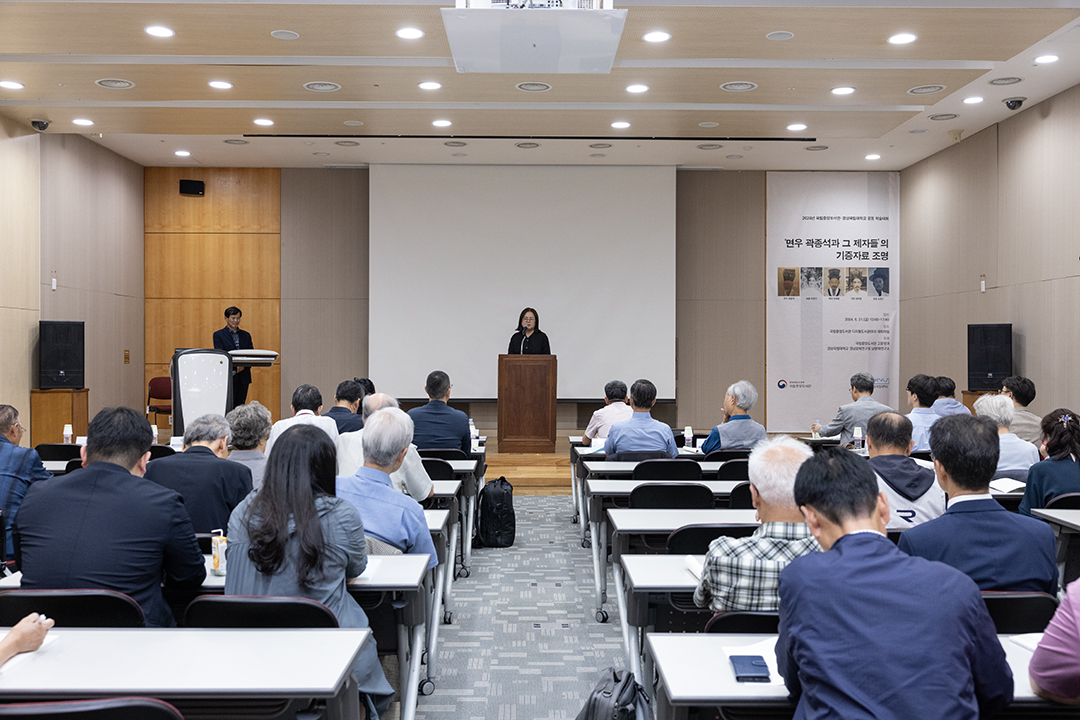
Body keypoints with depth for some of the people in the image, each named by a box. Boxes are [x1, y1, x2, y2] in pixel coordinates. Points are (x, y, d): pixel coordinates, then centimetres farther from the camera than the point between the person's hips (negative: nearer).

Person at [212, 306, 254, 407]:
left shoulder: (246, 335, 16)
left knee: (240, 406, 2)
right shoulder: (218, 335, 4)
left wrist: (244, 364, -14)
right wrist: (235, 365, -24)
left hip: (243, 377, 4)